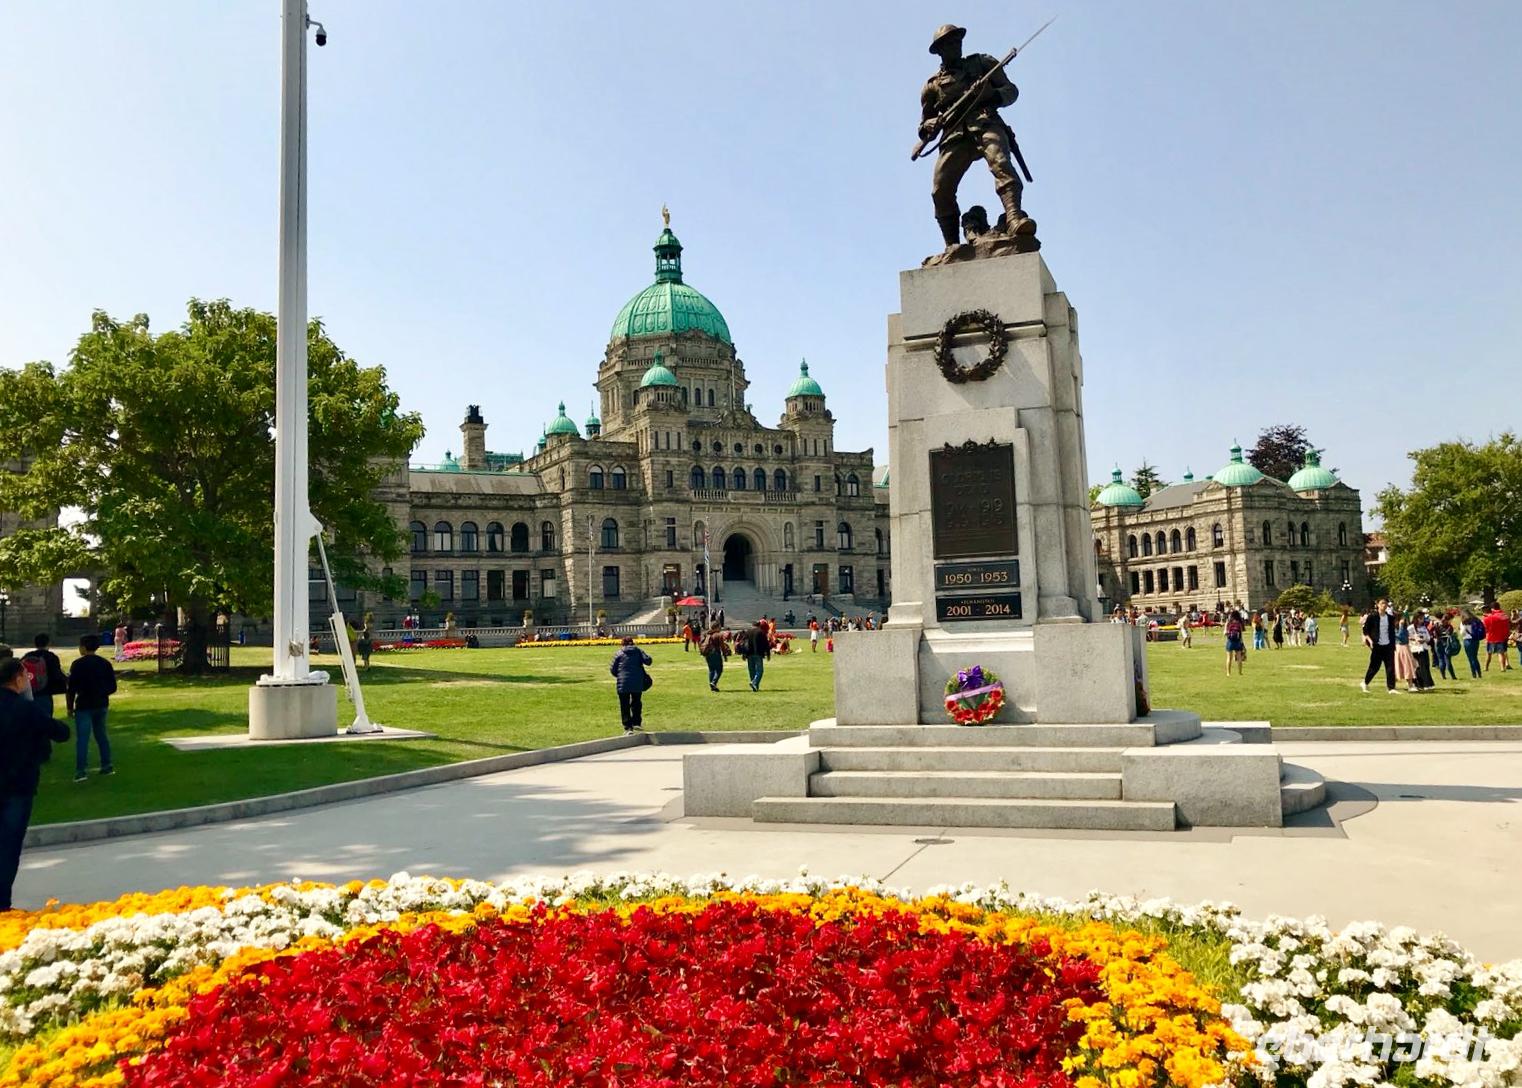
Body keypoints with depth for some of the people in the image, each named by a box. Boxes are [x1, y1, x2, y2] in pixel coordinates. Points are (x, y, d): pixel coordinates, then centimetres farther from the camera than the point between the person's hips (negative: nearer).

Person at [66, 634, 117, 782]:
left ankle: (81, 771, -10)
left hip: (84, 706, -5)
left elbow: (72, 688, -10)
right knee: (101, 735, 16)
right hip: (101, 705, 5)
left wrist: (70, 706, -1)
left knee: (82, 738, -5)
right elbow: (113, 687, 7)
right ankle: (107, 766, 17)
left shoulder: (78, 664, -9)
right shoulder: (105, 663, 5)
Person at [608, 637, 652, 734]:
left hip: (623, 683, -2)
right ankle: (636, 723, 23)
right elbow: (647, 660, -6)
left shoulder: (619, 653, 4)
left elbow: (612, 669, 3)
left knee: (624, 706, 4)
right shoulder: (638, 651, 7)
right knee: (636, 703, 20)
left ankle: (628, 727, 0)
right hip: (637, 683, 2)